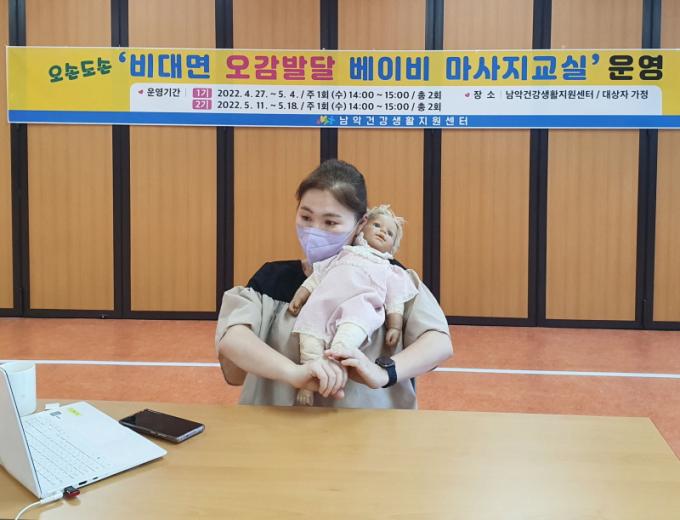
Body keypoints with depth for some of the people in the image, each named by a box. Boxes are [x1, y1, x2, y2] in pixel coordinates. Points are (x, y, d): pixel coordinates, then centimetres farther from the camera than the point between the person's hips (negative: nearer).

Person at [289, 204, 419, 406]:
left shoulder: (389, 270, 29)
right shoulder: (344, 253, 34)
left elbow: (395, 303, 17)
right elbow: (316, 277, 28)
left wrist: (395, 327, 2)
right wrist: (298, 298, 17)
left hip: (361, 304, -2)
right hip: (324, 300, 3)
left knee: (357, 318, -36)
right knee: (310, 324, -23)